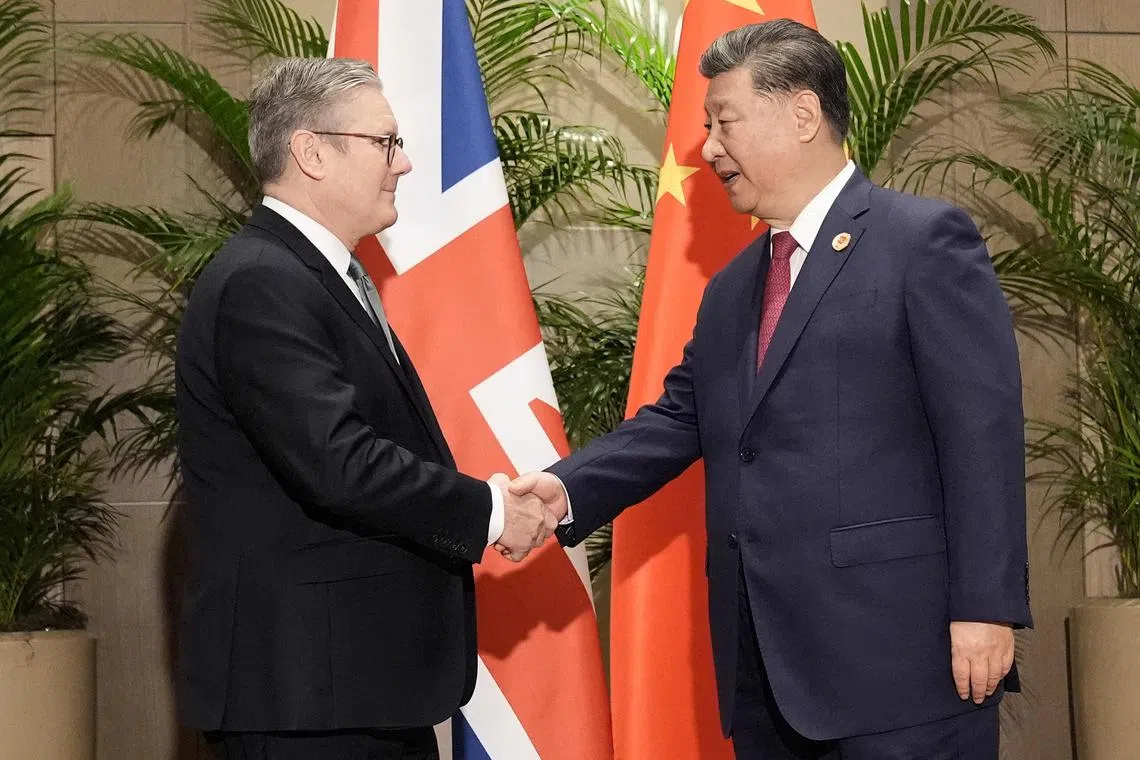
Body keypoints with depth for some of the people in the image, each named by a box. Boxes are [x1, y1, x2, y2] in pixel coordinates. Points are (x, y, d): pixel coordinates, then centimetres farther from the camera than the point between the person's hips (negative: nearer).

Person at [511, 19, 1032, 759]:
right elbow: (680, 417, 15)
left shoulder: (926, 240, -4)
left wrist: (986, 608, -16)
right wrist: (569, 486, -2)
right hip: (768, 664, 7)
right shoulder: (731, 289, 20)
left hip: (899, 651, -7)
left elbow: (983, 431, -10)